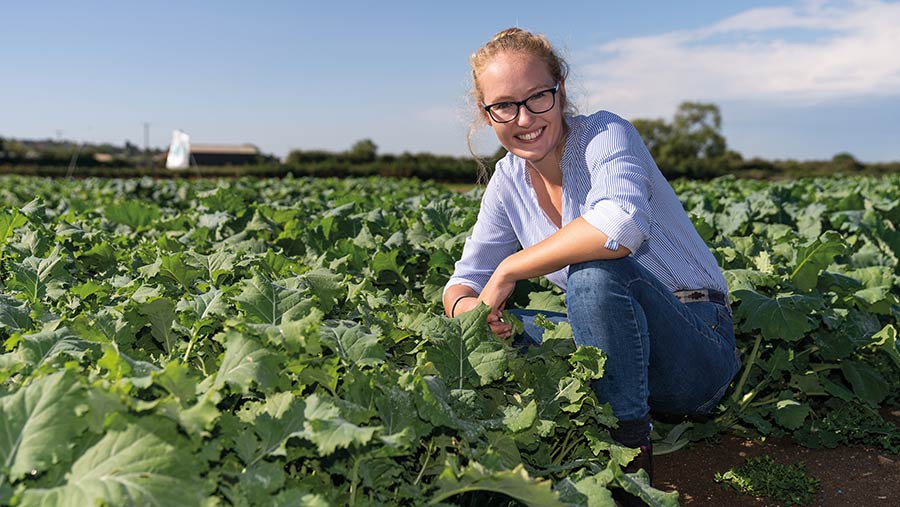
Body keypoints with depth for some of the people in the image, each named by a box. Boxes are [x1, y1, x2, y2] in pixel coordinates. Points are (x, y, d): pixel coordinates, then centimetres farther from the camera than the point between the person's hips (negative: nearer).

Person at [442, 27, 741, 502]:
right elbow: (465, 280, 3)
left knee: (596, 268, -34)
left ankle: (628, 448, -18)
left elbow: (622, 224, -38)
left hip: (697, 352, -6)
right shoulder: (509, 180, 2)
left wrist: (510, 269, -28)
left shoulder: (604, 133, -16)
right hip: (623, 347, 6)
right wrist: (464, 308, -22)